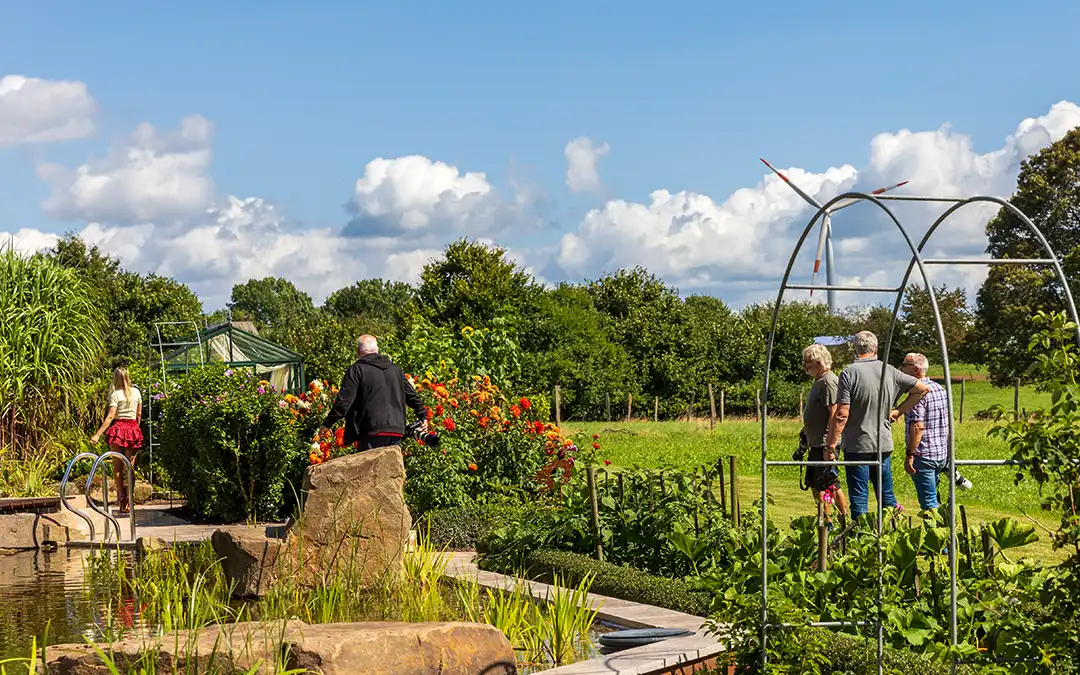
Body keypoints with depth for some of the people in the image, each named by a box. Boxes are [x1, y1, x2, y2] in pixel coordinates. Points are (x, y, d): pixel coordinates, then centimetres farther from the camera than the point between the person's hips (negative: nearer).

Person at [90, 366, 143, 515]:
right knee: (130, 467, 5)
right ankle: (128, 503, 3)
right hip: (133, 429, 4)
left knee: (117, 467, 7)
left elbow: (110, 417, -15)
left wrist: (97, 434, -17)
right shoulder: (136, 392, 6)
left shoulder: (115, 394, -8)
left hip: (118, 429, -4)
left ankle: (121, 498, 2)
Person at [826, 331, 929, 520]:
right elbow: (921, 389, 12)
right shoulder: (889, 371, 5)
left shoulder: (849, 373, -11)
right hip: (884, 444, 5)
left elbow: (841, 414, -17)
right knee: (887, 496, 14)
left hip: (857, 446, -5)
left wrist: (831, 444, -11)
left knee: (859, 498, 0)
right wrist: (898, 411, 14)